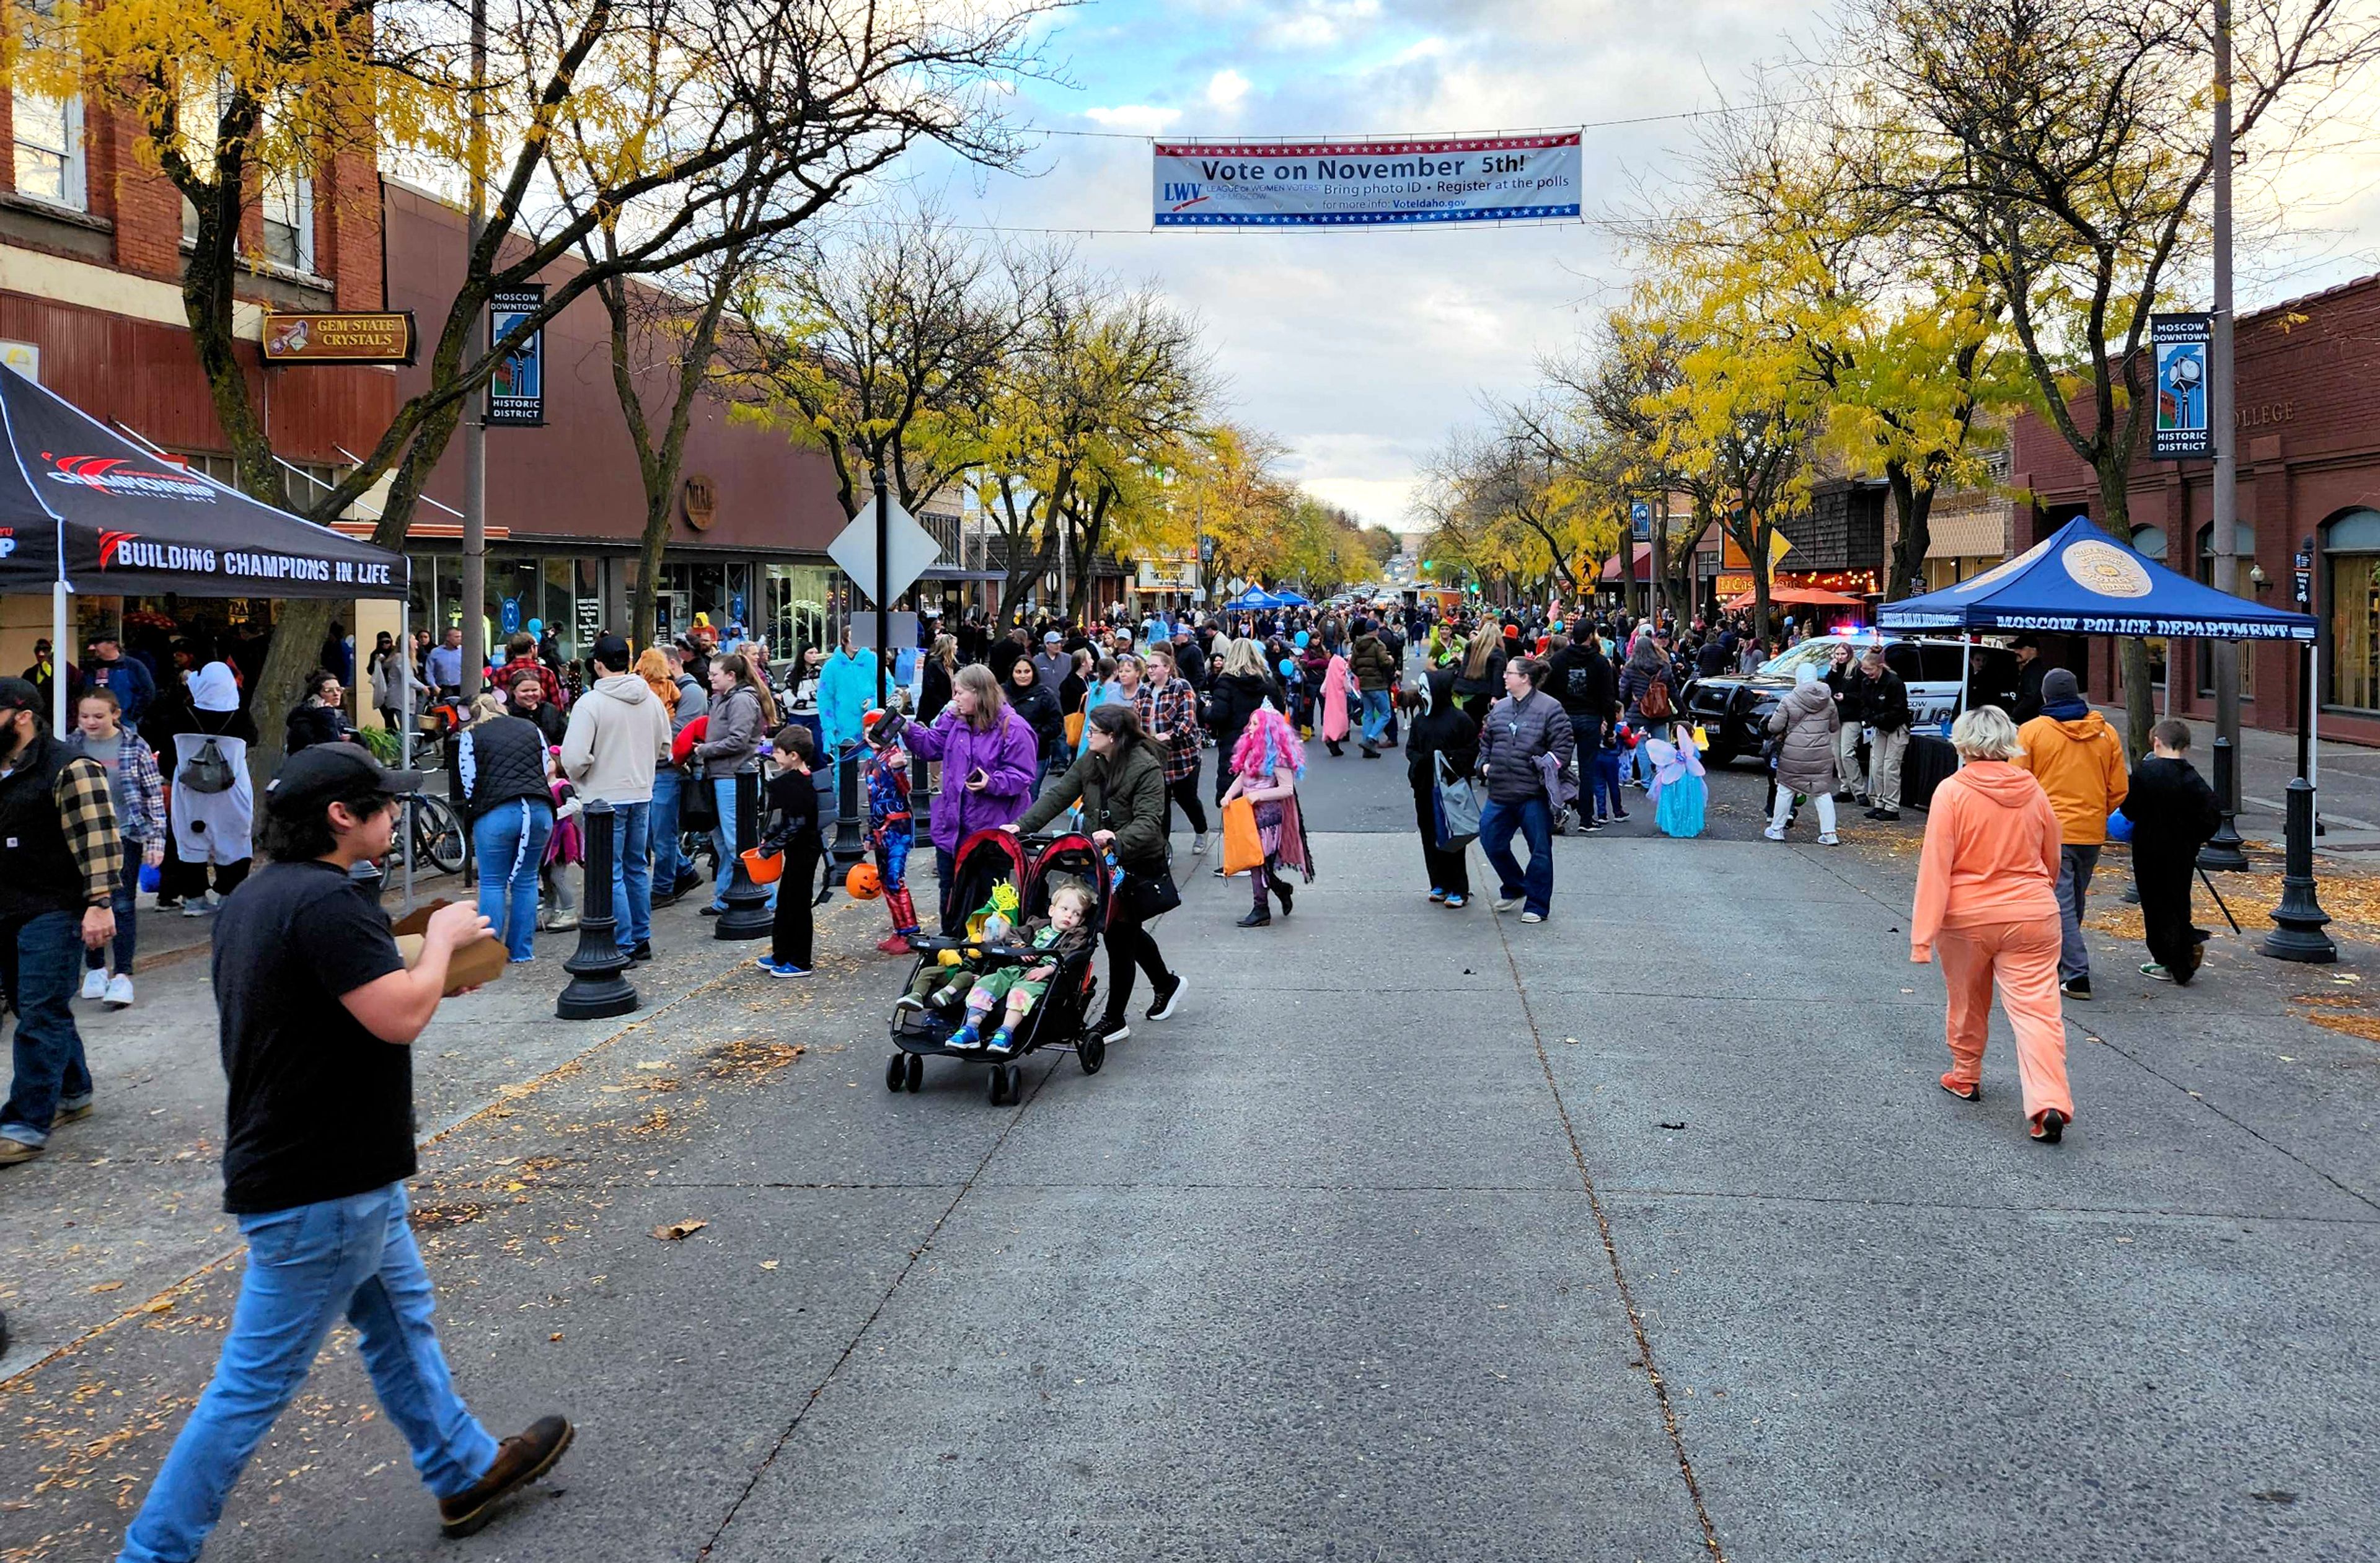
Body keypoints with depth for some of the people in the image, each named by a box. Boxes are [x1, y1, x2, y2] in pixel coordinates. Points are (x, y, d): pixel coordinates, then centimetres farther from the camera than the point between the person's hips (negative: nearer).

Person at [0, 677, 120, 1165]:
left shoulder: (67, 769, -12)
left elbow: (98, 839, -17)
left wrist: (100, 902, -22)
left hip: (52, 913, -9)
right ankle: (72, 1093, 31)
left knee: (41, 1017, -8)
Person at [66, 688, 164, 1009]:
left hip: (125, 836, -3)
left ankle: (123, 976, -4)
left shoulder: (134, 747, -5)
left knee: (123, 905, -5)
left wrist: (156, 839, -5)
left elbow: (154, 796, -2)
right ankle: (95, 969, 25)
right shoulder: (71, 746, 2)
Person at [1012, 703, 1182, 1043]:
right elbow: (1058, 795, 0)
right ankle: (1166, 984, 46)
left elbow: (1149, 823, -27)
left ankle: (1115, 1020, 10)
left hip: (1136, 865, -8)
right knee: (1129, 933, 22)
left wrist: (1117, 839, -44)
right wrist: (1021, 826, -11)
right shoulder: (1089, 762, 2)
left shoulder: (1146, 769, -19)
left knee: (1120, 937, -2)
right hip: (1101, 861, 8)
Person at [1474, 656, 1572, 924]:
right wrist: (1485, 763, 7)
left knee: (1540, 849, 3)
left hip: (1534, 794, -6)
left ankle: (1536, 905, 14)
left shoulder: (1549, 708, -9)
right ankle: (1514, 888, 33)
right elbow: (1486, 739, 22)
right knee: (1491, 841, 10)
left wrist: (1546, 770, -15)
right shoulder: (1499, 708, 10)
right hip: (1500, 792, 6)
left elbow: (1563, 745, -9)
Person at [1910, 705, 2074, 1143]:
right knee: (2036, 1008, -3)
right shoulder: (2033, 790, 2)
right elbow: (2051, 863, 15)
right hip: (2032, 917, 2)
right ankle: (2049, 1103, -16)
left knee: (1967, 1003, 19)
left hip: (1968, 918, -2)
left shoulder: (1951, 792, -11)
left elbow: (1935, 866, -15)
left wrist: (1923, 934, -13)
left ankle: (1966, 1077, 37)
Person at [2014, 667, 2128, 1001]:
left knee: (2060, 905, -3)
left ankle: (2077, 975, -11)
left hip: (2050, 832, -4)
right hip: (2091, 833, 5)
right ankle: (2059, 959, 36)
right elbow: (2119, 789, 7)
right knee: (2074, 902, 20)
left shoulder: (2031, 731, -6)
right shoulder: (2106, 733, 5)